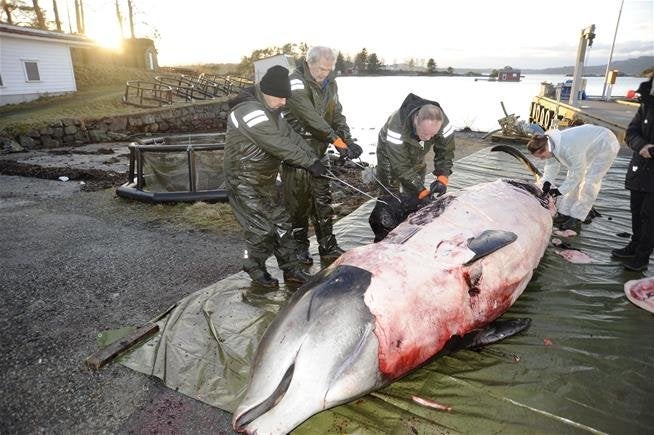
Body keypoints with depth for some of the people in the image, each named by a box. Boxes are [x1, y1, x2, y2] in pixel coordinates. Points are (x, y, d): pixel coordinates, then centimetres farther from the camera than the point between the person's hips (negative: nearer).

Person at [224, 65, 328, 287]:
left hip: (265, 180, 9)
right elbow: (280, 146, -29)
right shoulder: (250, 112, -25)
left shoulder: (270, 110, 7)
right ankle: (254, 268, 22)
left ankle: (291, 269, 22)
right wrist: (310, 163, -22)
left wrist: (315, 159, -4)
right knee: (262, 229, -3)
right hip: (245, 183, -9)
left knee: (281, 223, 10)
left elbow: (290, 136, 5)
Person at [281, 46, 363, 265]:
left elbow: (337, 114, 10)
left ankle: (328, 246, 20)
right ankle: (300, 247, 17)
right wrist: (335, 139, -31)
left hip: (319, 152, 7)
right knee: (298, 203, 2)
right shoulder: (297, 82, -15)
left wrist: (347, 139, -7)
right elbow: (309, 116, -27)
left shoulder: (330, 84, 9)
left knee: (323, 200, 10)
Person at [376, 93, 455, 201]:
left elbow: (445, 152, -17)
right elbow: (401, 166, -39)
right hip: (390, 153, -4)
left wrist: (442, 178, -33)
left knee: (415, 194, 9)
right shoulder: (397, 126, -43)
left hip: (417, 157, 4)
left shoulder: (443, 123, -31)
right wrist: (422, 190, -42)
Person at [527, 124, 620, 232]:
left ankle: (576, 219, -7)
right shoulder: (549, 143, -16)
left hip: (605, 145, -9)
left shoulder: (568, 148, -43)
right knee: (574, 180, 6)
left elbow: (578, 171, -33)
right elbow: (552, 165, -5)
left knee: (590, 182, -12)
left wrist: (561, 190, -29)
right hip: (588, 145, 9)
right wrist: (547, 181, -21)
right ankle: (565, 213, 12)